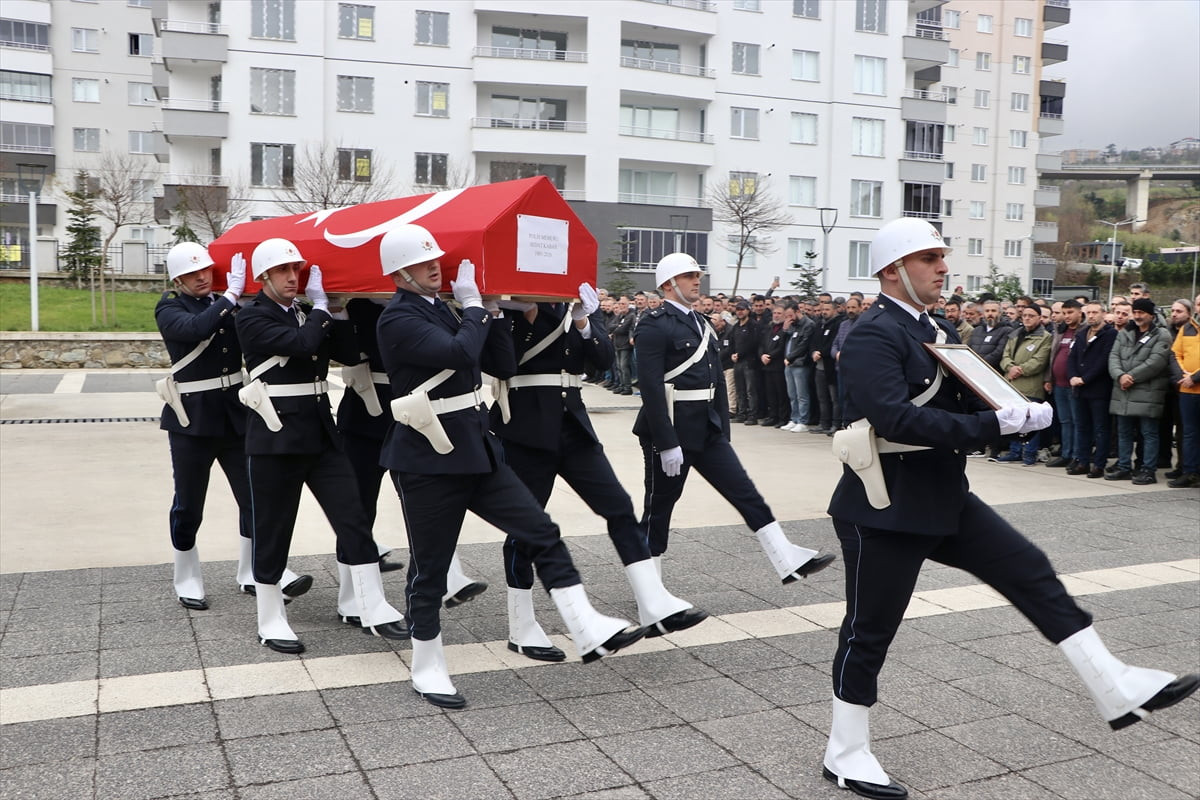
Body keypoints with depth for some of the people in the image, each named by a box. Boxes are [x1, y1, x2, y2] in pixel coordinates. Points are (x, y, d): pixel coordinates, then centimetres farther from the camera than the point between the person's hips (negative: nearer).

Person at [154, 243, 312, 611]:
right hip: (193, 418, -4)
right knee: (189, 505, 6)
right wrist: (232, 294, -27)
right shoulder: (169, 308, -5)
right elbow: (196, 328, -27)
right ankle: (187, 580, 23)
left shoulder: (225, 303, 9)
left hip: (235, 414, 4)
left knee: (254, 495, 3)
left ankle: (255, 571, 16)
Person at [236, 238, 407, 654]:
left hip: (320, 430, 6)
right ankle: (271, 622, 17)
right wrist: (321, 305, -9)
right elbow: (302, 343, -23)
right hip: (275, 435, -6)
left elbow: (348, 354, 4)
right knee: (273, 529, 3)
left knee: (353, 518, 3)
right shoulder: (252, 318, -6)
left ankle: (365, 607, 12)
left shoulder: (308, 314, 14)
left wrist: (338, 310, -3)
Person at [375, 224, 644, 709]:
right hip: (427, 460, -8)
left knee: (543, 534, 2)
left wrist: (494, 313, 2)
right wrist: (474, 306, -12)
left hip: (475, 448, 8)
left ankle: (589, 632, 6)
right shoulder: (398, 319, -12)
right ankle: (427, 669, 21)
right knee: (430, 569, 4)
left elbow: (503, 367, 13)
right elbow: (460, 353, -28)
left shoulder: (444, 310, 14)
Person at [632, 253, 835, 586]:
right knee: (659, 506, 4)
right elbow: (652, 388, -20)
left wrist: (723, 431, 14)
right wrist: (667, 444, -23)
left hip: (707, 430, 8)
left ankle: (790, 562, 7)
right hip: (670, 431, -8)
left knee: (746, 493, 4)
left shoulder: (701, 325, 15)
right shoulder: (655, 325, -12)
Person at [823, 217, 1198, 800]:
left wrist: (1021, 412, -7)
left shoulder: (938, 332, 12)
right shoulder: (873, 336, -19)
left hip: (943, 497, 9)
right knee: (870, 628, 2)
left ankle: (1117, 691, 17)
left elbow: (969, 400, 14)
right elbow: (897, 419, -31)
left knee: (1033, 574, 7)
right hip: (886, 510, -9)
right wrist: (995, 424, -32)